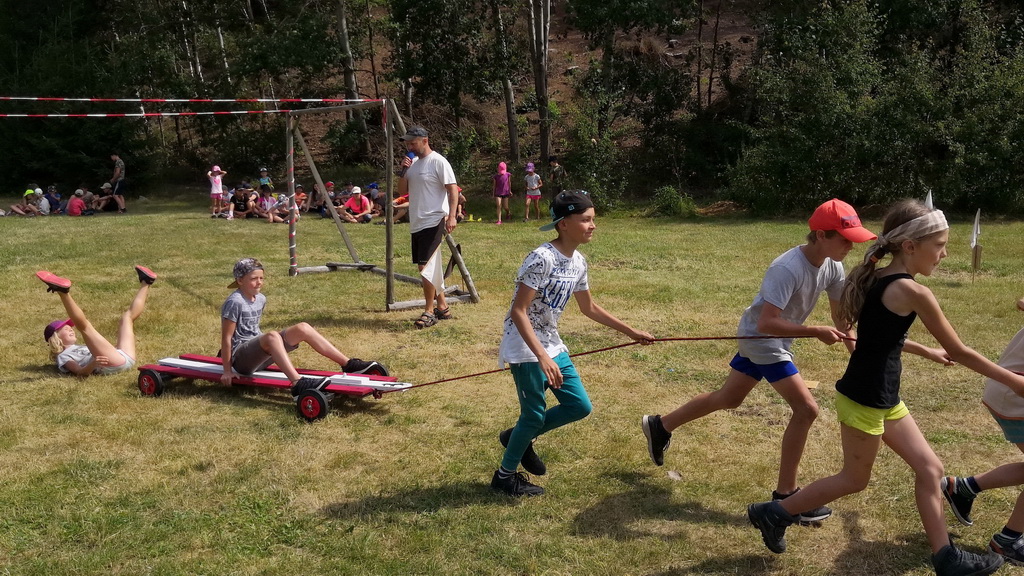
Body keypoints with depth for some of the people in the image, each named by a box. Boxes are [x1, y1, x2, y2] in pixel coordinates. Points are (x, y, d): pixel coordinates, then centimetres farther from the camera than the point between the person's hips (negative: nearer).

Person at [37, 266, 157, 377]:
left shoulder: (81, 348, 35)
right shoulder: (63, 357, 10)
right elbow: (81, 372, -11)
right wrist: (94, 363, -28)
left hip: (125, 357, 8)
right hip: (112, 365, -8)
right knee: (84, 325, -12)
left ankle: (145, 284, 23)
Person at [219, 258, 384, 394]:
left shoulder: (260, 299, 9)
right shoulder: (234, 302, -15)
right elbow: (226, 338, -15)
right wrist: (227, 371, -15)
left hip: (258, 355, 8)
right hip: (240, 358, -8)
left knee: (302, 328, -7)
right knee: (272, 336, -37)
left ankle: (349, 364, -11)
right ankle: (297, 384, -56)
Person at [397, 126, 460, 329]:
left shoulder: (438, 162, -9)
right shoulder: (413, 163, 16)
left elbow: (453, 189, -15)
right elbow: (402, 192, 17)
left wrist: (451, 216, -26)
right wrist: (403, 171, 0)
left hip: (433, 222, -9)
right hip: (417, 224, 9)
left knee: (426, 267, -14)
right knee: (426, 268, 12)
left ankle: (429, 312, -6)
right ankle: (442, 307, 22)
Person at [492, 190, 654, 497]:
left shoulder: (578, 262, 3)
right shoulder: (542, 259, -23)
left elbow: (589, 308, 17)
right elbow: (518, 311, -26)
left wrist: (631, 331, 19)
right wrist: (542, 357, -32)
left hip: (551, 344, 8)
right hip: (524, 347, -8)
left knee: (579, 406, 9)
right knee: (535, 414, -2)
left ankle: (519, 436, 29)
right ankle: (505, 475, 21)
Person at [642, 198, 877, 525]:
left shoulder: (832, 267, -6)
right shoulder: (788, 269, -31)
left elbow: (840, 314, 5)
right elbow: (767, 323, -37)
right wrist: (816, 333, -38)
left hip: (776, 340, 9)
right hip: (760, 337, -9)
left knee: (728, 399, 20)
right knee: (806, 409, -12)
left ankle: (661, 426, 36)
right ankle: (785, 495, 0)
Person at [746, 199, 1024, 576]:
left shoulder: (877, 279, 4)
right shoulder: (912, 292, -22)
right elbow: (959, 352, -13)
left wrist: (926, 351, 30)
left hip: (883, 397, 9)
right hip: (864, 399, -9)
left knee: (929, 469, 13)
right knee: (854, 480, 9)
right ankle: (774, 513, 21)